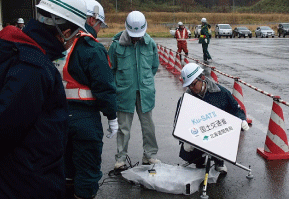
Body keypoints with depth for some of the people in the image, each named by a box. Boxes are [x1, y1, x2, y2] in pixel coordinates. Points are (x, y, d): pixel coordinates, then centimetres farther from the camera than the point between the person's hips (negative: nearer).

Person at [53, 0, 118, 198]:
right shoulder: (92, 49, -16)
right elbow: (104, 86, -17)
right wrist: (112, 116, -8)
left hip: (59, 114, 8)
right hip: (84, 116, -8)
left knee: (66, 164, 22)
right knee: (88, 166, 5)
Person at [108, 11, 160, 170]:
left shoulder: (150, 44, -1)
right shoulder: (117, 44, -7)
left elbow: (155, 66, 14)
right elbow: (111, 69, 3)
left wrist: (145, 81, 11)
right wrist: (119, 85, 1)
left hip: (145, 92, 2)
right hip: (124, 93, -2)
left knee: (148, 125, 10)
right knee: (124, 127, 5)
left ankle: (150, 155, 24)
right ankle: (121, 158, 18)